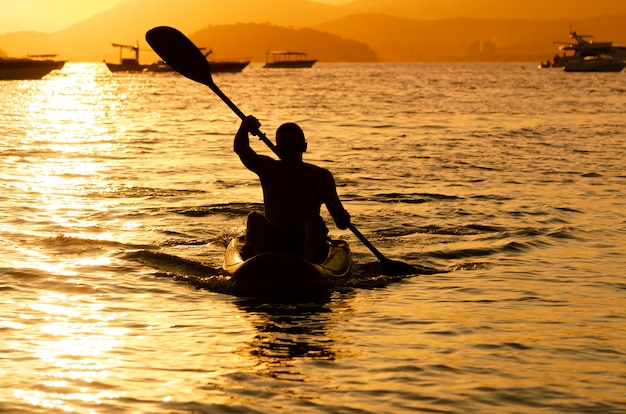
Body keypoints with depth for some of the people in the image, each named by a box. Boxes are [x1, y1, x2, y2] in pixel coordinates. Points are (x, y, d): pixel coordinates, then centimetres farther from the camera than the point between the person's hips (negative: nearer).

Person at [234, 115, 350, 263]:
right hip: (274, 243, 1)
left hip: (307, 242, -1)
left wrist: (343, 219, -27)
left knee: (315, 221, -29)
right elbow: (241, 150, -10)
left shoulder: (320, 176, 7)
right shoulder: (268, 169, 8)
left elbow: (337, 211, -1)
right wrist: (244, 129, -32)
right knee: (255, 219, -23)